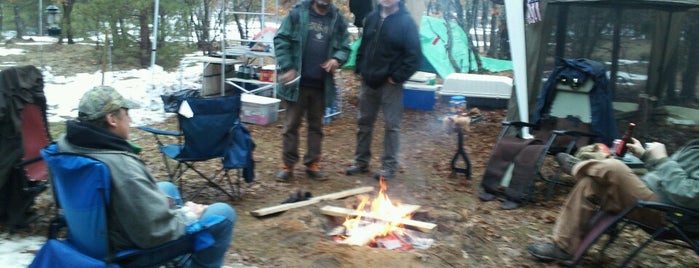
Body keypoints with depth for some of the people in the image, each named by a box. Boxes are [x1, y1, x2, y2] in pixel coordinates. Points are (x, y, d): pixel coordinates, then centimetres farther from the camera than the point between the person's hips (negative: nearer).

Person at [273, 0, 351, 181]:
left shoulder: (338, 20, 6)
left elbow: (345, 46, 10)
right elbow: (281, 40, -4)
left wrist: (337, 59, -12)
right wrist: (287, 68, -13)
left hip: (321, 84, 3)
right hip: (298, 82, -3)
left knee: (316, 125, 12)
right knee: (291, 124, 5)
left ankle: (313, 164, 23)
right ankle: (287, 165, 14)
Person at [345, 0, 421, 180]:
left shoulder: (406, 22, -9)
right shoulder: (372, 18, 7)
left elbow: (414, 55, -12)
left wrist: (398, 77, -14)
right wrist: (360, 69, 8)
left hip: (390, 84, -5)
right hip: (369, 81, 6)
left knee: (391, 125, 1)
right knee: (364, 122, 13)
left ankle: (389, 166, 11)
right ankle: (361, 161, 25)